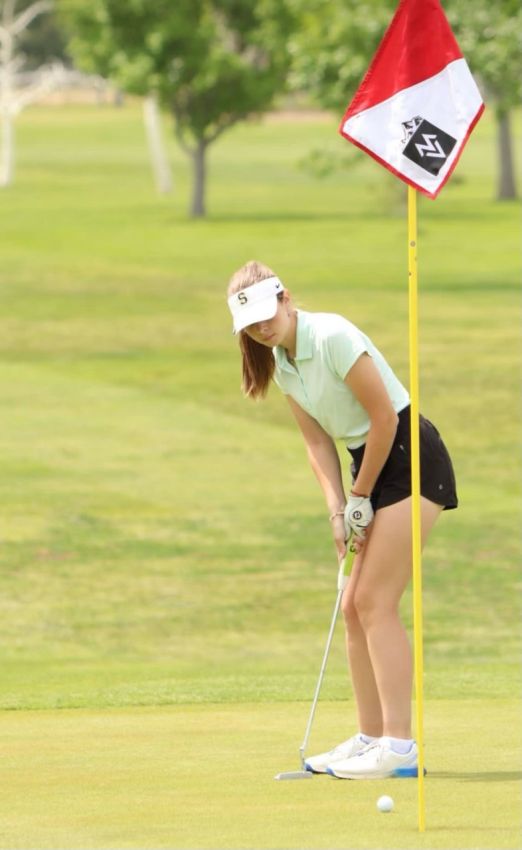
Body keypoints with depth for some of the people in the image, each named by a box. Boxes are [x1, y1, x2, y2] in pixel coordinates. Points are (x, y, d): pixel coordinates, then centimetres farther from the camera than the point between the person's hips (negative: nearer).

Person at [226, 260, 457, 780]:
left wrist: (360, 497, -10)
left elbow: (384, 417, -18)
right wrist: (338, 511, -5)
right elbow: (318, 443, 8)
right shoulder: (280, 364, 7)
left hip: (411, 460, -9)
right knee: (355, 606, 7)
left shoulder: (333, 337, -19)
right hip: (373, 470, 9)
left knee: (375, 601, -13)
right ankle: (370, 737, 14)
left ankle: (399, 746, -14)